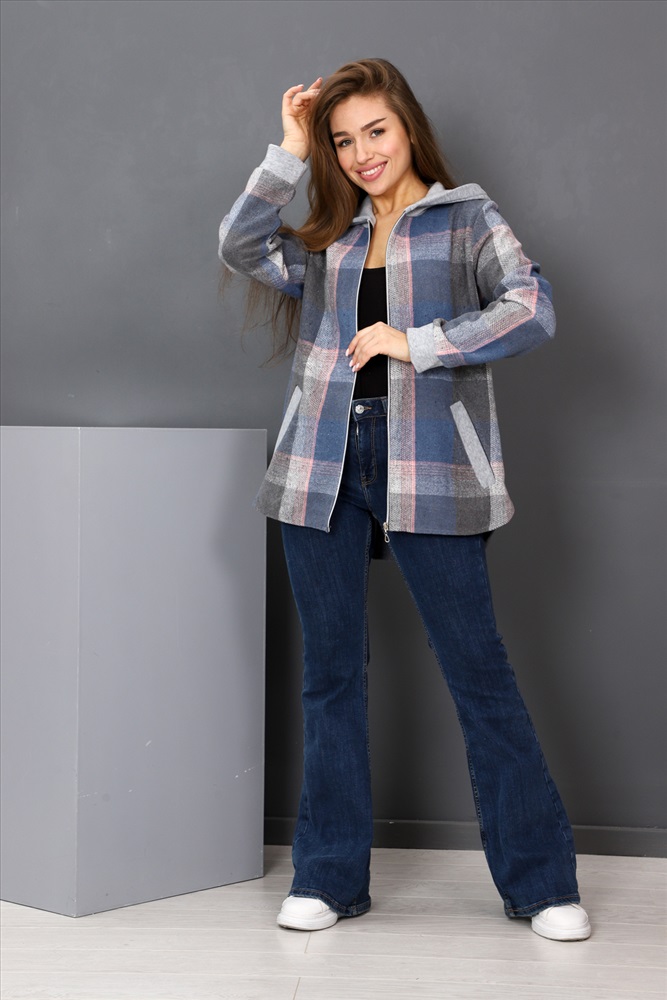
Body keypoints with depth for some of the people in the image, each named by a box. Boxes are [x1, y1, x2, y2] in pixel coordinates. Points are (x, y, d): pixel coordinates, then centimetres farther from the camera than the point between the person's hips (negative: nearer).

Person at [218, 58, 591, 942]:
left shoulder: (466, 219, 7)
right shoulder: (326, 239, 18)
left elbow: (535, 310, -6)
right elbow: (240, 249, 3)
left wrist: (417, 343, -13)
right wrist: (289, 153, 1)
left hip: (427, 466, -4)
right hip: (324, 467, 4)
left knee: (477, 667, -2)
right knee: (331, 671, 7)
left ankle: (541, 880, 8)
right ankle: (331, 876, 17)